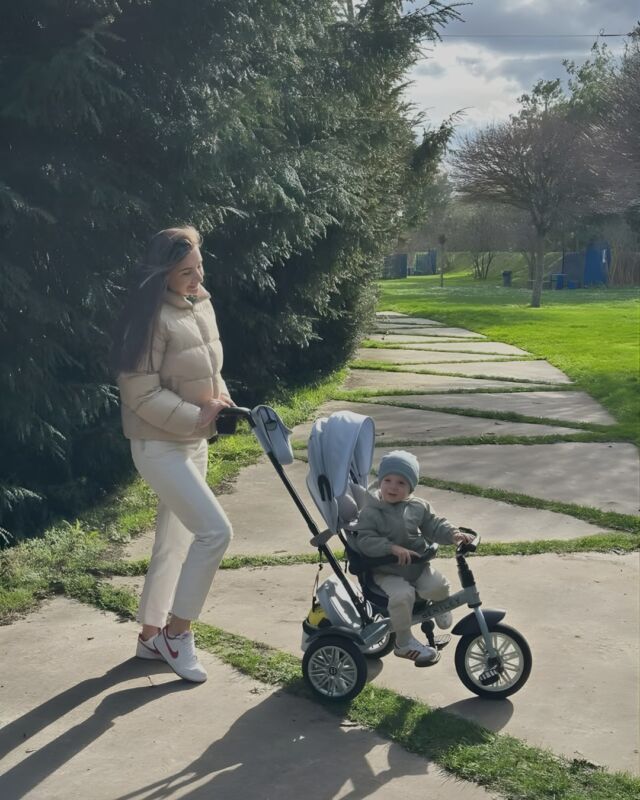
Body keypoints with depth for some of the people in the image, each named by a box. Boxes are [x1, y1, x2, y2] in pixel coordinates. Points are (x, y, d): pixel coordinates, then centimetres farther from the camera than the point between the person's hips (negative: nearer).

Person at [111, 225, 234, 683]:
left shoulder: (201, 306, 6)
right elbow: (141, 392, -22)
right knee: (215, 530, -15)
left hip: (194, 443, 9)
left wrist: (222, 400, -1)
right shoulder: (153, 318, -20)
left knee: (175, 542, 15)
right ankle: (176, 632, 2)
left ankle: (152, 635, 30)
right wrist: (198, 418, -22)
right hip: (160, 445, -9)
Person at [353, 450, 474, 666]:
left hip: (417, 566, 4)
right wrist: (392, 548, -32)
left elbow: (434, 526, 8)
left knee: (437, 585, -22)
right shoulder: (370, 512, -11)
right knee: (402, 595, -31)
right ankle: (404, 642, -9)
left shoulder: (418, 507, 3)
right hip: (387, 572, -4)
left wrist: (453, 534, -12)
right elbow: (365, 539, -19)